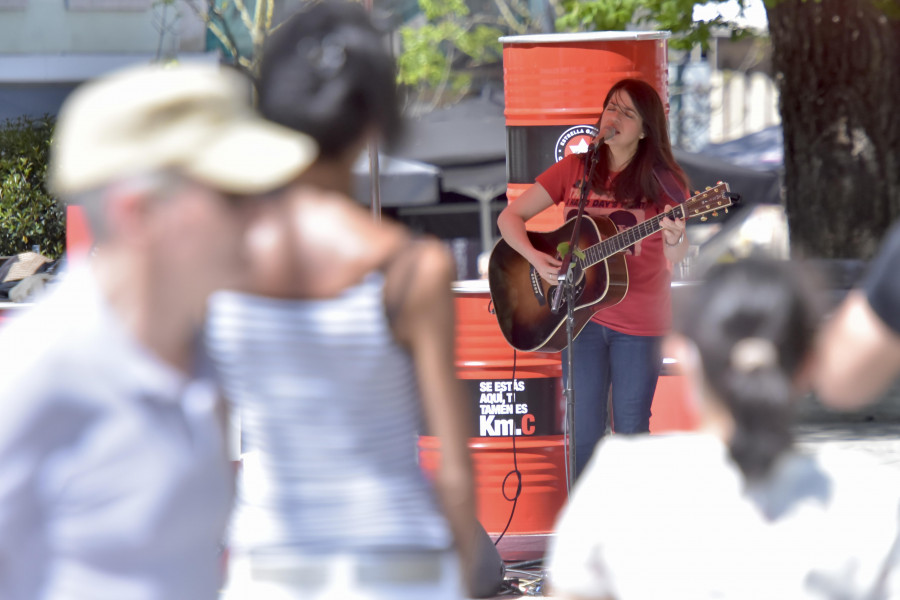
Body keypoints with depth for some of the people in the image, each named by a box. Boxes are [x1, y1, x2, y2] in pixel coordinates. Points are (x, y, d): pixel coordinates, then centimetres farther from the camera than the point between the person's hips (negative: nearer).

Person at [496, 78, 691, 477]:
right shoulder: (575, 170, 4)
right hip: (582, 316, 3)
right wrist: (534, 257, -13)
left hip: (639, 324, -3)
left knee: (631, 434, 3)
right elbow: (510, 216, 5)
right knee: (584, 436, 4)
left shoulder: (659, 180, -5)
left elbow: (677, 258, -14)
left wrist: (675, 240, -38)